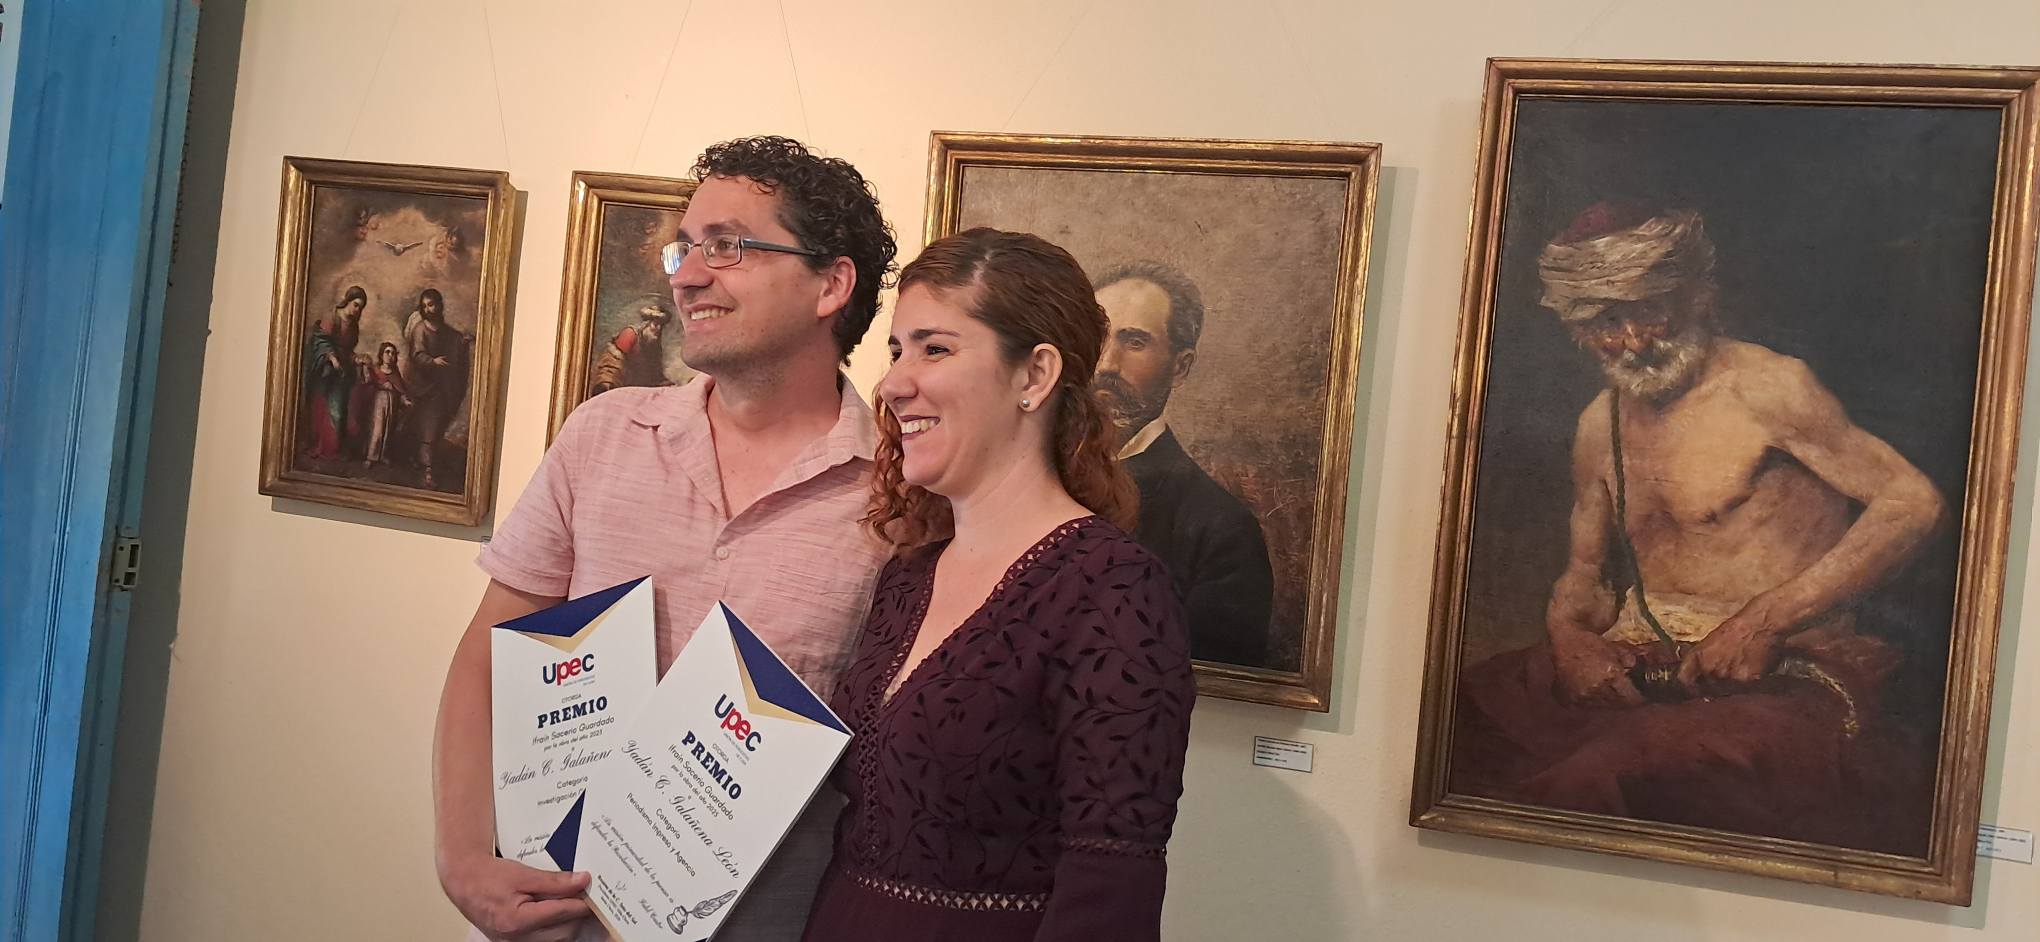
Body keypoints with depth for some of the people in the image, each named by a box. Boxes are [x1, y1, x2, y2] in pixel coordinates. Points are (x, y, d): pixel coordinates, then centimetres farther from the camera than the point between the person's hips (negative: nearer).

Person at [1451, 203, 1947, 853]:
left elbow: (1913, 500, -9)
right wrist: (1568, 633, -4)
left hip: (1780, 675, -6)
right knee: (1459, 710, -18)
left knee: (1628, 769, -38)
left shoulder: (1763, 387, -5)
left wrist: (1765, 619, -15)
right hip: (1635, 668, 6)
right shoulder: (1600, 425, 15)